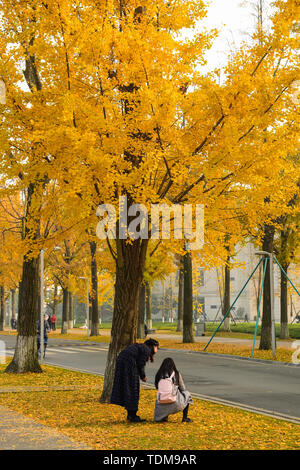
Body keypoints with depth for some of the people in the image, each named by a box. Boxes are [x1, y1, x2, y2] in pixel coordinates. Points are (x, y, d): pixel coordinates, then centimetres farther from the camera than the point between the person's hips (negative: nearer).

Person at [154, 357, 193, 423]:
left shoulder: (159, 374, 2)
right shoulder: (176, 374, -2)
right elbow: (183, 388, 9)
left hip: (162, 404, 3)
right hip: (174, 403, -3)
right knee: (187, 394, 27)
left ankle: (164, 417, 21)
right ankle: (185, 418, 24)